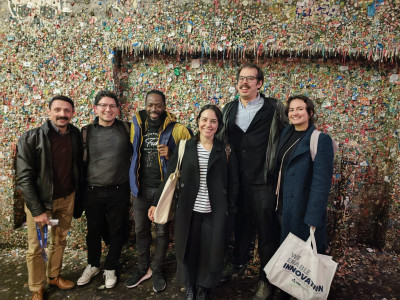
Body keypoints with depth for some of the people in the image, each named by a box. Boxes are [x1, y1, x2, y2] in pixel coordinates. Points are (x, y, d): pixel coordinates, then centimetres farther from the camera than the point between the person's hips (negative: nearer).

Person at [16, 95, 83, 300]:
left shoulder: (76, 135, -4)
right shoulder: (31, 139, -16)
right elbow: (24, 178, -15)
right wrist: (37, 210, -17)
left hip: (66, 198, 4)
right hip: (39, 200, -3)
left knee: (59, 241, 18)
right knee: (36, 247, 10)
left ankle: (54, 276, 41)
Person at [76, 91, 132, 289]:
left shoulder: (126, 129, -4)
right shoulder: (86, 132, -2)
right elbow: (81, 162, 4)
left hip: (119, 192, -1)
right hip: (93, 192, 1)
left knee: (116, 231, 13)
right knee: (93, 231, 18)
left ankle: (110, 268, 35)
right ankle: (92, 265, 42)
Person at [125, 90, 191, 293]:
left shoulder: (175, 129, -8)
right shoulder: (136, 126, 3)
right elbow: (132, 154, 14)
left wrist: (171, 155, -20)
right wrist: (133, 181, 4)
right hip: (142, 188, 3)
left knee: (162, 231, 10)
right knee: (141, 230, 15)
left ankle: (158, 271, 30)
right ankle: (142, 268, 36)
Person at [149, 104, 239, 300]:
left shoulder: (225, 150, 0)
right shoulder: (185, 147, 0)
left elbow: (233, 182, 3)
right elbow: (170, 176, 1)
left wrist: (229, 208, -1)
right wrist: (157, 202, -1)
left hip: (215, 212, 0)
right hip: (188, 210, 1)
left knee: (211, 252, 7)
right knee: (188, 250, 11)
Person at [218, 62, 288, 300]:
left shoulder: (274, 108, -4)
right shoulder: (229, 109, 8)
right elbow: (222, 139, 16)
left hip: (263, 182, -3)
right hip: (236, 181, 4)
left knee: (266, 233, 10)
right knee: (239, 228, 19)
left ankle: (266, 280, 32)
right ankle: (238, 267, 42)